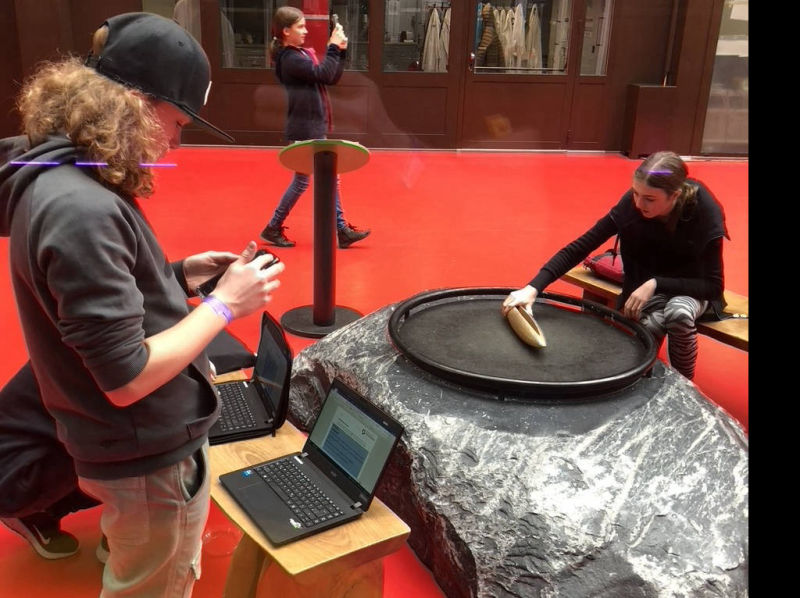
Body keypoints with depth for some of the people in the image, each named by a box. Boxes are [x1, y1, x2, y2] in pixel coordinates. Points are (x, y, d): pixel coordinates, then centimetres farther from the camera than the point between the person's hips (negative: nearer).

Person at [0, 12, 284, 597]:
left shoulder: (59, 178, 2)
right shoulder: (82, 209, -29)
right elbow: (126, 378, -27)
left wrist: (176, 277, 3)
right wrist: (224, 304, -18)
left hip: (145, 444, 9)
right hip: (151, 459, -9)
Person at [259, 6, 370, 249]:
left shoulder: (303, 54, 12)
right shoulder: (290, 59, -15)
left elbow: (332, 78, 13)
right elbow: (323, 75, -24)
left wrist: (340, 52, 2)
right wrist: (333, 47, -15)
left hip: (314, 129, 10)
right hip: (303, 131, -9)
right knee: (301, 181, 0)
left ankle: (341, 230, 18)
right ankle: (272, 229, 13)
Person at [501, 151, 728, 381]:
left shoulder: (704, 212, -28)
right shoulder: (631, 204, -24)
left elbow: (713, 285, -23)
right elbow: (579, 247, -26)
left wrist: (656, 284, -36)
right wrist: (533, 287, -38)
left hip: (692, 288, -1)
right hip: (650, 286, 1)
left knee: (678, 312, -35)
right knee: (649, 324, -32)